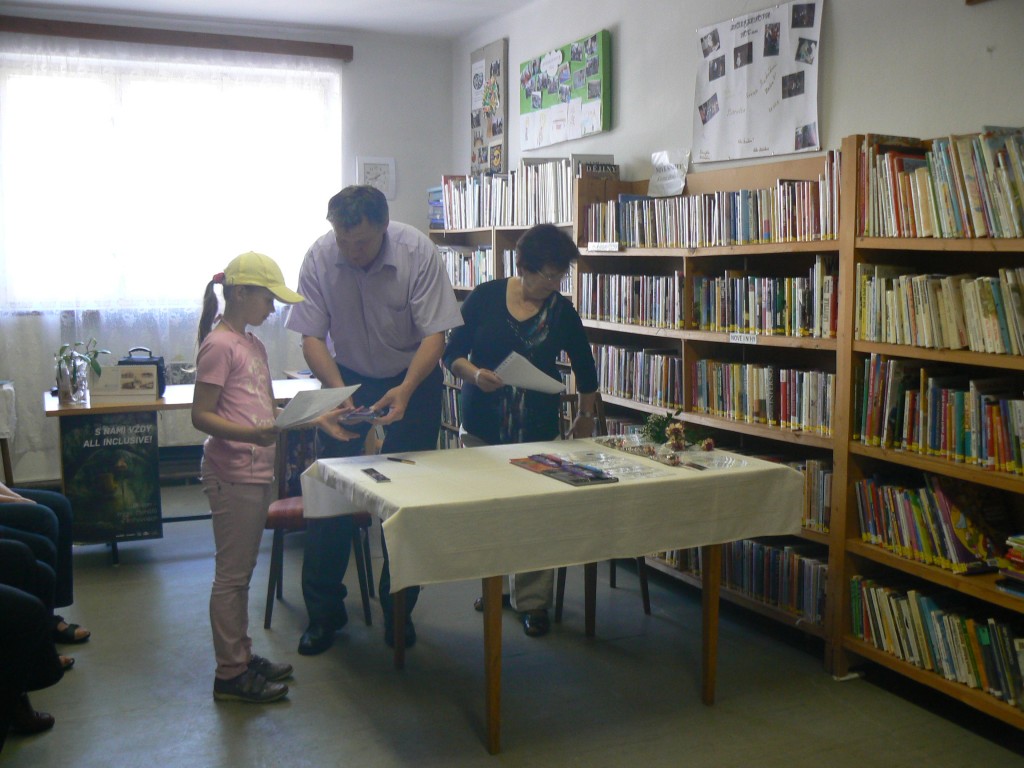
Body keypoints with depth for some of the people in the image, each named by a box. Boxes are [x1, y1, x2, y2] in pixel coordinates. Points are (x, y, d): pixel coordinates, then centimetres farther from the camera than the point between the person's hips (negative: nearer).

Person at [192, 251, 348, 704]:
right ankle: (230, 674, 9)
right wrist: (249, 434, -31)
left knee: (242, 571, 17)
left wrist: (317, 417, 9)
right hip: (232, 474, -9)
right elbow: (201, 415, -16)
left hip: (258, 471, 9)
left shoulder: (253, 344, 15)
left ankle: (241, 655, 28)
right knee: (232, 574, -1)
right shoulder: (219, 345, -12)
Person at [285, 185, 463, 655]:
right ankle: (324, 611, 12)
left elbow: (434, 334, -21)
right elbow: (312, 336, -12)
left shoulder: (417, 252, -23)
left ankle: (398, 610, 16)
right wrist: (338, 390, -28)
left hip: (413, 377, -1)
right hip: (346, 376, 2)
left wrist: (405, 390, -36)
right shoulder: (319, 258, -18)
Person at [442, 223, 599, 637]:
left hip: (536, 428, 0)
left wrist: (586, 416, 19)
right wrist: (474, 374, -19)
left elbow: (585, 368, 14)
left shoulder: (562, 311, 1)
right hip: (481, 424, 0)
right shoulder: (485, 297, -3)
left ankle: (532, 602, 6)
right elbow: (452, 353, 0)